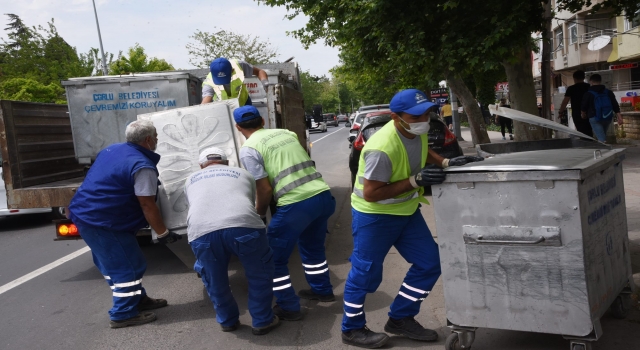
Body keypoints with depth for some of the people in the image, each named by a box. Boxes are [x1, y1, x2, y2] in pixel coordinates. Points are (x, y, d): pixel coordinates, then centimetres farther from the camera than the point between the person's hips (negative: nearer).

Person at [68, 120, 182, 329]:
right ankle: (123, 314, 5)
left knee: (113, 262, 18)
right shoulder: (142, 166, -18)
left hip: (85, 214, 10)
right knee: (127, 266, -1)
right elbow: (147, 206, -17)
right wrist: (163, 234, -8)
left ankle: (137, 299, 30)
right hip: (103, 222, -10)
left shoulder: (112, 150, 11)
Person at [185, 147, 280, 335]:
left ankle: (227, 321, 43)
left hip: (202, 232, 1)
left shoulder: (190, 180, 35)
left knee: (214, 280, 27)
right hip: (243, 225, -1)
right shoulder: (242, 173, 34)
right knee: (260, 273, 24)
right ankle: (263, 321, 33)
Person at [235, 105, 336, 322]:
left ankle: (289, 308, 21)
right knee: (312, 247, 31)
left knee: (274, 258, 13)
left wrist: (258, 214, 11)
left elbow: (265, 190, -6)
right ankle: (322, 290, 45)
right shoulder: (286, 133, 16)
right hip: (323, 196, 7)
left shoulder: (249, 149, -3)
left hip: (296, 205, -7)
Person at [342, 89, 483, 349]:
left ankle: (401, 319, 24)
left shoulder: (417, 130, -6)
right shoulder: (382, 149, -33)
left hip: (406, 211, 9)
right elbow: (371, 193, -28)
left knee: (429, 264, 9)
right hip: (374, 216, -8)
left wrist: (446, 163, -3)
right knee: (365, 272, 3)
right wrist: (415, 180, -30)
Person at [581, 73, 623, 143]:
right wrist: (619, 117, 4)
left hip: (595, 119, -5)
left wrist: (583, 115, 20)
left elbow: (584, 108, 0)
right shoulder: (609, 92, 7)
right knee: (603, 135, 24)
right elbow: (616, 106, 4)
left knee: (601, 139, -9)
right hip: (608, 118, 6)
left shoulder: (588, 94, -8)